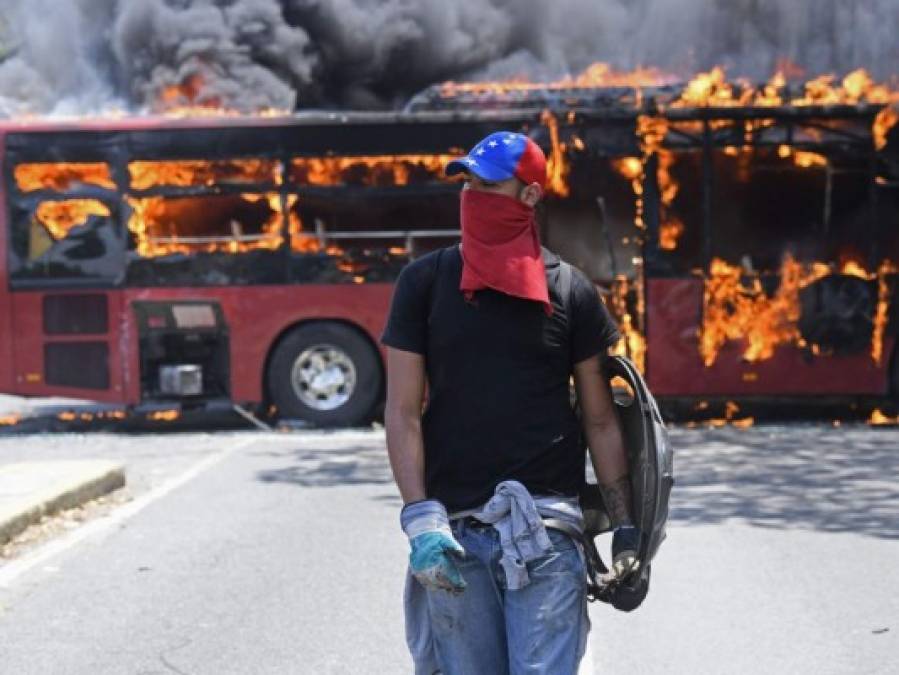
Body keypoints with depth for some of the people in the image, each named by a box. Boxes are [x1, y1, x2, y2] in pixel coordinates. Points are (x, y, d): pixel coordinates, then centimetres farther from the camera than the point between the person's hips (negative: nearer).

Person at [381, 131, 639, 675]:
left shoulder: (570, 292, 5)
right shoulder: (425, 282, 6)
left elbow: (601, 420, 9)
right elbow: (403, 412, 3)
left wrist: (626, 528, 4)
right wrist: (421, 520, -8)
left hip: (547, 529, -1)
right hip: (453, 531, 1)